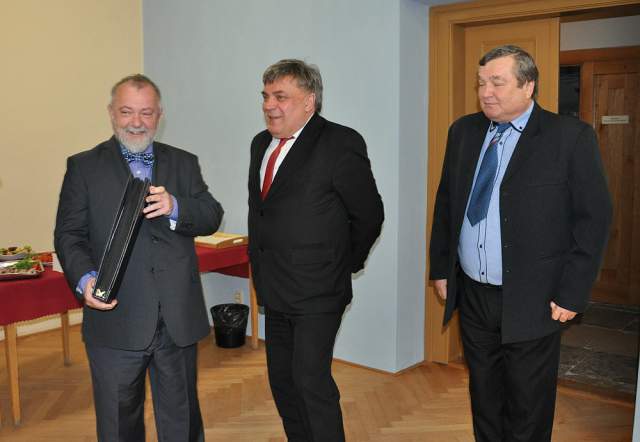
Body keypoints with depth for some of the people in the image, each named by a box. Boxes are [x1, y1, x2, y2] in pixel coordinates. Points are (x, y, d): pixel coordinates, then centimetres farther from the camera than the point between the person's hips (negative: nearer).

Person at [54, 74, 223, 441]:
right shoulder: (83, 167, 4)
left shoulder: (184, 163, 9)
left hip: (179, 319, 2)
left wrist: (175, 206, -21)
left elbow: (212, 217, 0)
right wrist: (85, 279, -21)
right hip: (115, 319, -1)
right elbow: (69, 234, -2)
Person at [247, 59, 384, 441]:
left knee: (311, 381, -6)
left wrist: (345, 265, -1)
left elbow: (368, 215, -9)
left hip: (316, 292, -8)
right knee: (282, 380, 17)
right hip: (275, 291, 8)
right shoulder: (261, 144, 9)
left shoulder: (340, 144, -14)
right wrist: (262, 263, 13)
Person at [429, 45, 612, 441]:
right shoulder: (463, 132, 5)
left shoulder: (572, 137, -10)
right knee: (484, 396, 19)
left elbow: (594, 218, -9)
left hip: (531, 302, -4)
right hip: (472, 294, 4)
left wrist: (572, 294, -11)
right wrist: (441, 268, 10)